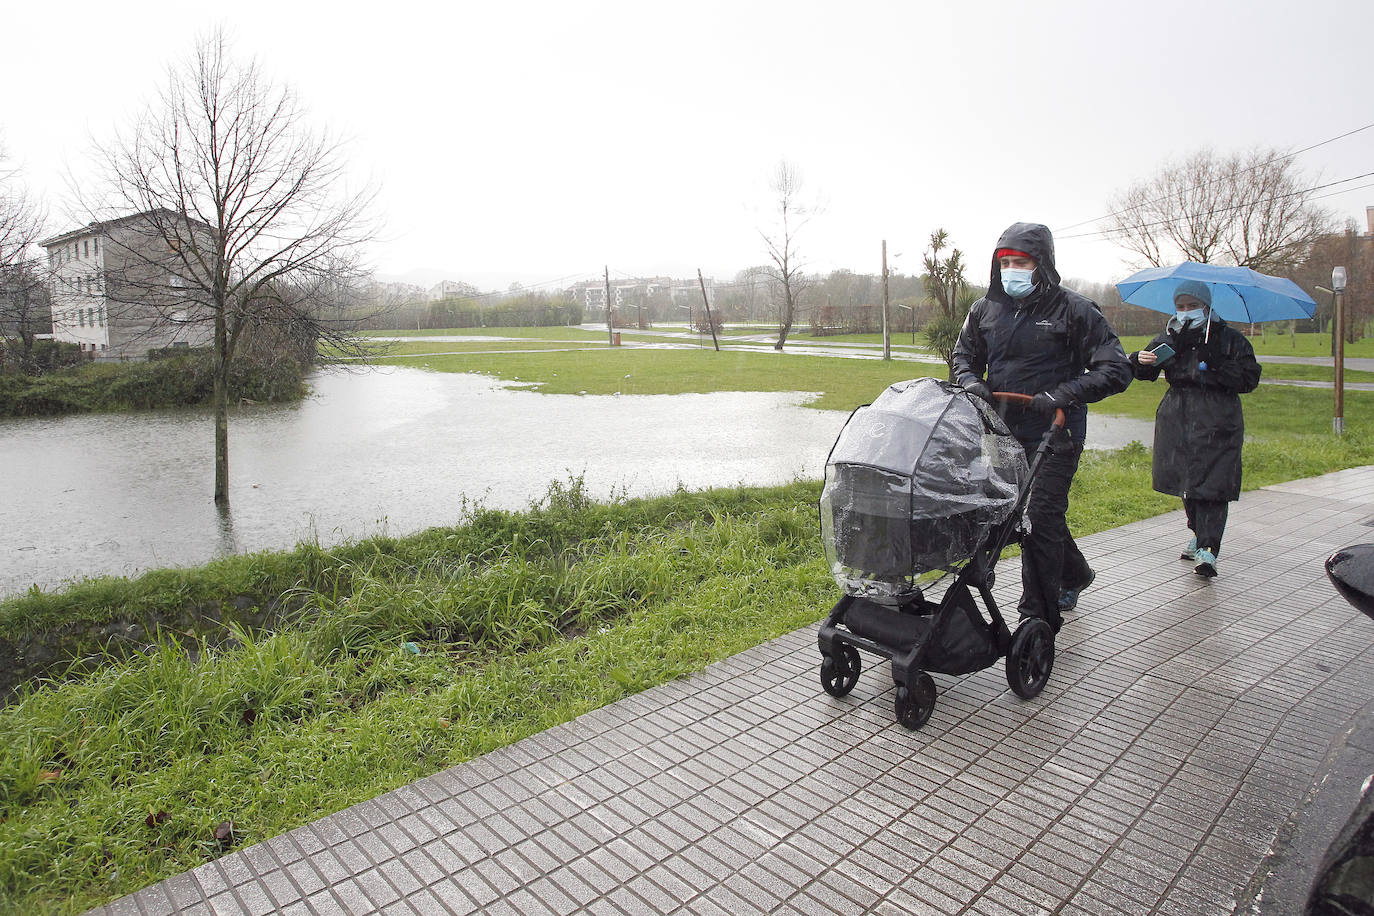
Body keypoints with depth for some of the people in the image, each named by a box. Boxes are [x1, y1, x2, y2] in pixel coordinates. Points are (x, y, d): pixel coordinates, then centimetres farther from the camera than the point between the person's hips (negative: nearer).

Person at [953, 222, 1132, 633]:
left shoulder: (1074, 310, -6)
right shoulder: (984, 309, 7)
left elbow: (1116, 371, -8)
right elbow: (964, 355, 21)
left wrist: (1062, 394, -20)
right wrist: (970, 381, -2)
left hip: (1055, 435, -5)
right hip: (1006, 432, 6)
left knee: (1040, 517, -9)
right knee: (1030, 513, 18)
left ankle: (1038, 618, 2)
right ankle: (1074, 574, 46)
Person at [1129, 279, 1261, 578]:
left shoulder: (1229, 339, 2)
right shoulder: (1169, 338, 11)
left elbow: (1250, 378, -3)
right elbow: (1145, 372, 1)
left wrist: (1215, 369, -17)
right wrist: (1141, 361, -21)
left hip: (1216, 420, -4)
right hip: (1177, 419, 4)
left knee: (1211, 482, -11)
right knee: (1185, 478, 12)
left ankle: (1207, 549, -13)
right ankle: (1200, 533, 32)